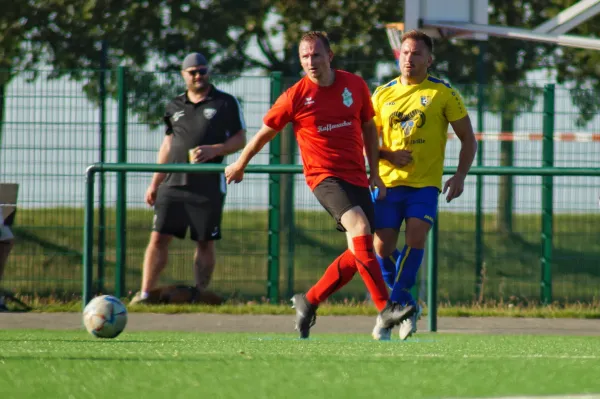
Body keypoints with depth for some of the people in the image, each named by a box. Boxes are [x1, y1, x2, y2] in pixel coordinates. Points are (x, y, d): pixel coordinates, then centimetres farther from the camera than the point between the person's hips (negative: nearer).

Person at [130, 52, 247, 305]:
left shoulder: (226, 103, 3)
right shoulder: (175, 106, 15)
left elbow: (240, 140, 2)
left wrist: (214, 150, -15)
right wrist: (155, 183, 16)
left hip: (208, 186, -3)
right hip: (173, 184, 3)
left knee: (205, 242, 1)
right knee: (158, 237, -4)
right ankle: (144, 294, -4)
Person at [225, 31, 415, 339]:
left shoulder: (355, 85, 4)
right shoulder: (295, 97, -5)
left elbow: (368, 127, 19)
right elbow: (265, 133, 9)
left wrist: (375, 173, 16)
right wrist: (240, 165, 21)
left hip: (356, 177, 5)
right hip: (324, 175, -5)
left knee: (360, 251, 4)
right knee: (358, 225, -28)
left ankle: (310, 301, 22)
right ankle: (385, 308, -34)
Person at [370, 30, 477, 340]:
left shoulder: (443, 93, 1)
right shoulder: (383, 94, 9)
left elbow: (467, 139, 5)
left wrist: (460, 176, -9)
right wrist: (388, 155, -7)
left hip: (425, 184, -2)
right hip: (389, 182, 2)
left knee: (416, 236, -23)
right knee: (382, 246, -5)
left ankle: (395, 303, -10)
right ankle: (407, 305, 16)